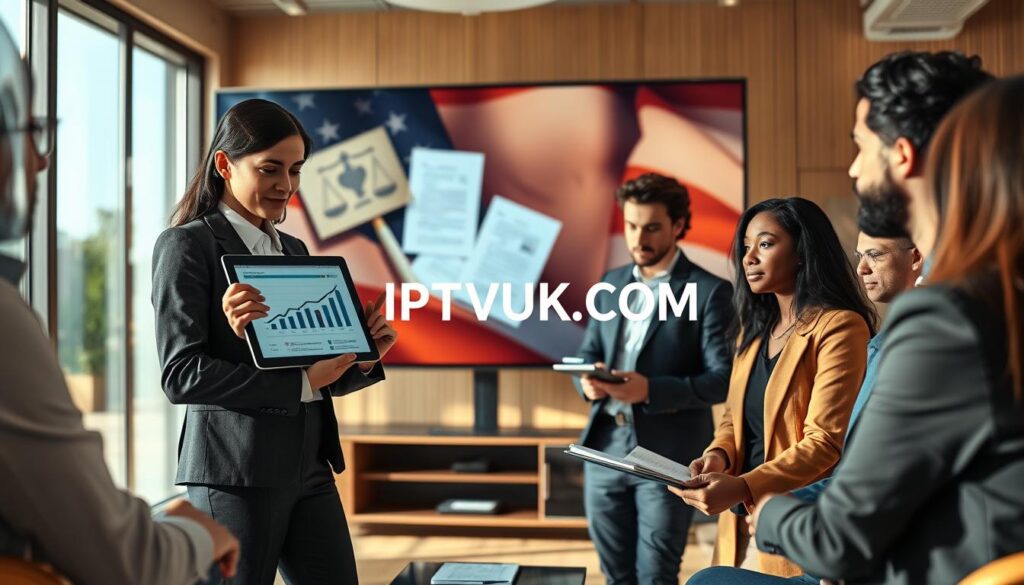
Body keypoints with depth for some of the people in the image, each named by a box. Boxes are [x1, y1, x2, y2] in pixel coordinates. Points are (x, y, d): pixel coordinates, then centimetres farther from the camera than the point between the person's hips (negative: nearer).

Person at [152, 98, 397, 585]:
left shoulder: (294, 250, 17)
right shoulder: (187, 245, -4)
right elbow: (180, 375, -13)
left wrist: (363, 359, -4)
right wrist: (301, 383, -17)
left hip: (310, 466, 7)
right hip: (235, 469, -6)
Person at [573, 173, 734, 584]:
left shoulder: (709, 291, -7)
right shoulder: (610, 284, 12)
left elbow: (723, 377, -12)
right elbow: (587, 352, 15)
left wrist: (651, 390, -25)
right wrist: (587, 381, -9)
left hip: (668, 454, -5)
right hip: (605, 447, 5)